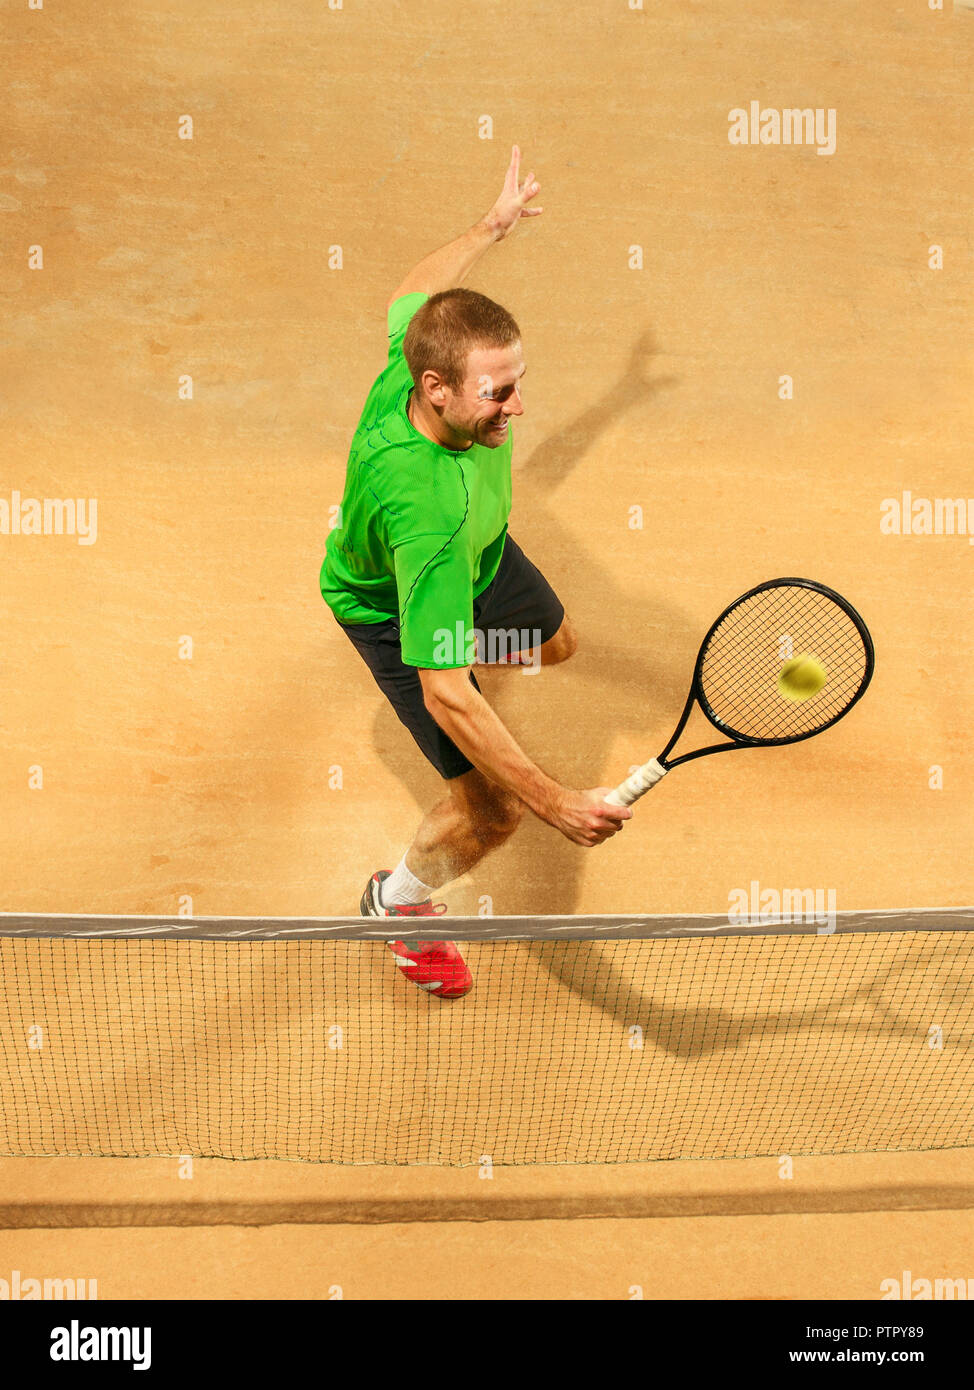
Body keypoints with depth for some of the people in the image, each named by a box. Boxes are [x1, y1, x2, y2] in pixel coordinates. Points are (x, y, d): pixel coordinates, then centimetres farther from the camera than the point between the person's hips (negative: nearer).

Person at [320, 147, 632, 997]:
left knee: (557, 644, 33)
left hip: (479, 551, 7)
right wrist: (555, 803, -47)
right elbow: (446, 696, -47)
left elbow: (408, 297, -2)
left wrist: (495, 225, 8)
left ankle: (466, 638, 68)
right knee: (494, 809, -7)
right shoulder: (425, 508, -50)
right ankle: (401, 902, 27)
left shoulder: (430, 342, -31)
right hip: (393, 606, -7)